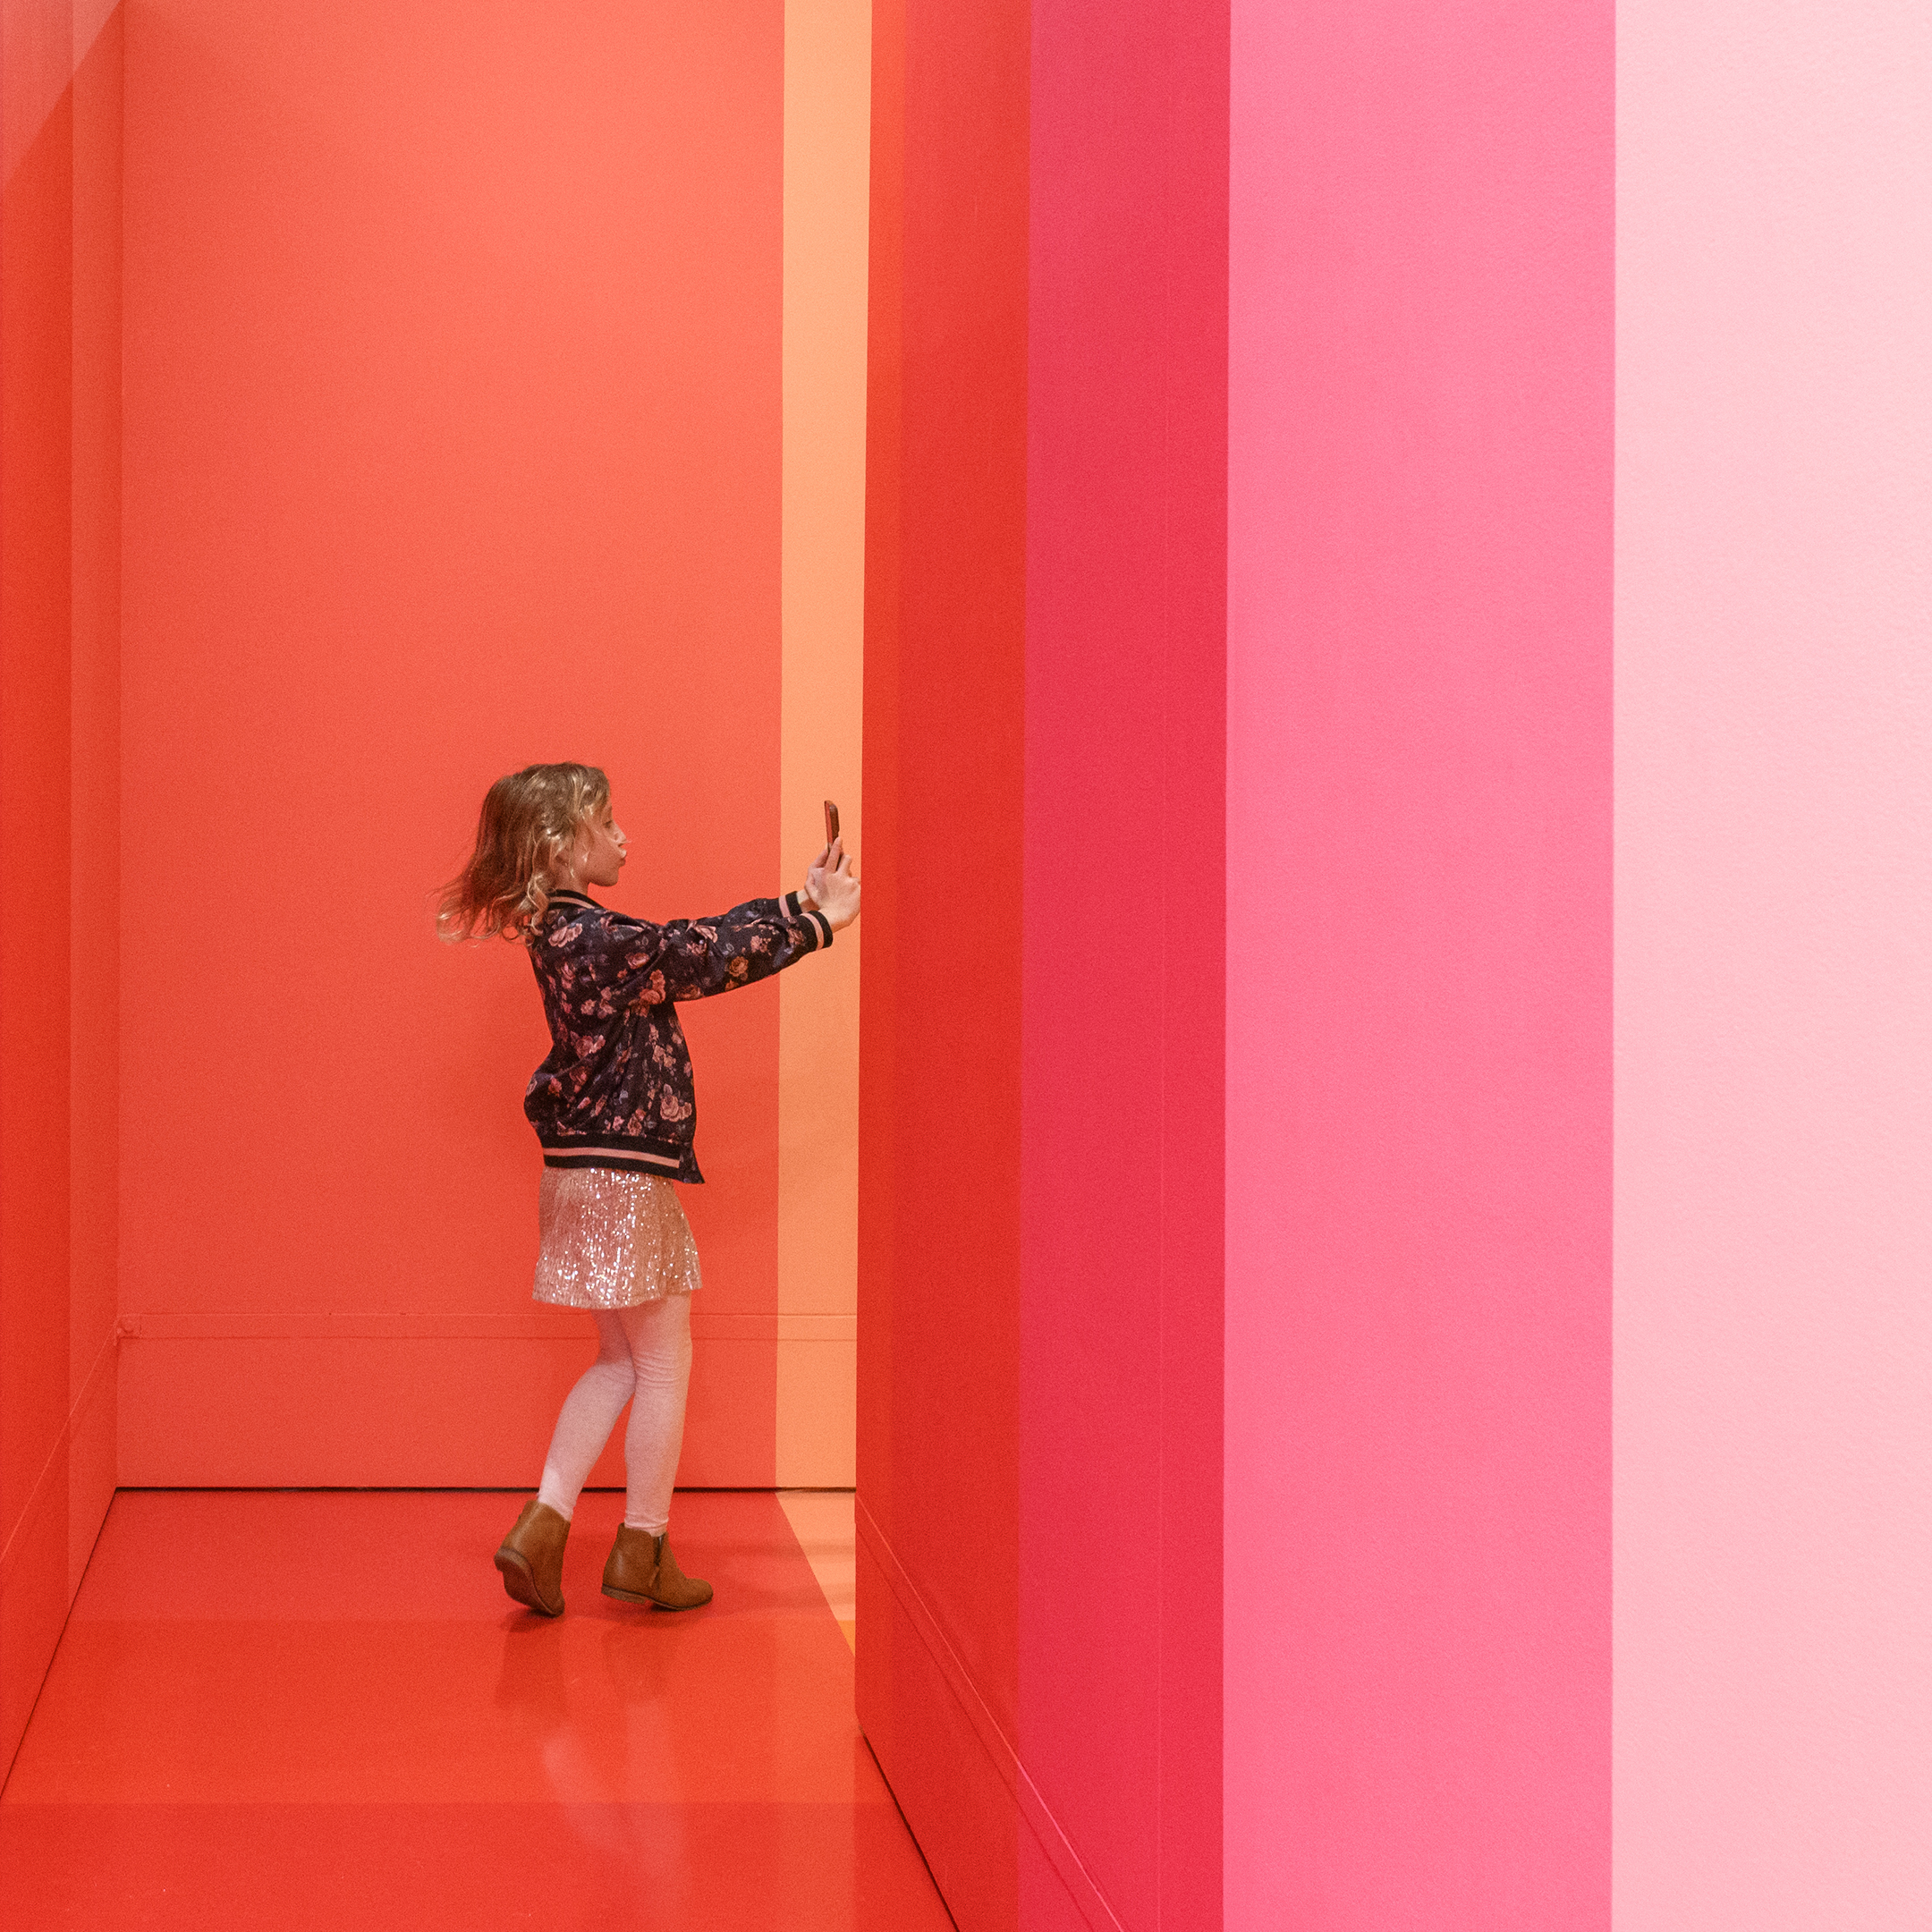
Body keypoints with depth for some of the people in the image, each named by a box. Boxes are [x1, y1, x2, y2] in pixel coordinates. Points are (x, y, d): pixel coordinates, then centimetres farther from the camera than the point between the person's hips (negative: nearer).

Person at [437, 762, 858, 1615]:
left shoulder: (568, 933, 10)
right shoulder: (594, 938, -21)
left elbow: (696, 944, 12)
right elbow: (708, 955, -17)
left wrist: (800, 903, 9)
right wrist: (817, 922, -6)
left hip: (593, 1170, 10)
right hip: (622, 1172, -10)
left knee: (621, 1362, 17)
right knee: (664, 1364, 4)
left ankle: (541, 1527, 11)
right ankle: (642, 1551, 14)